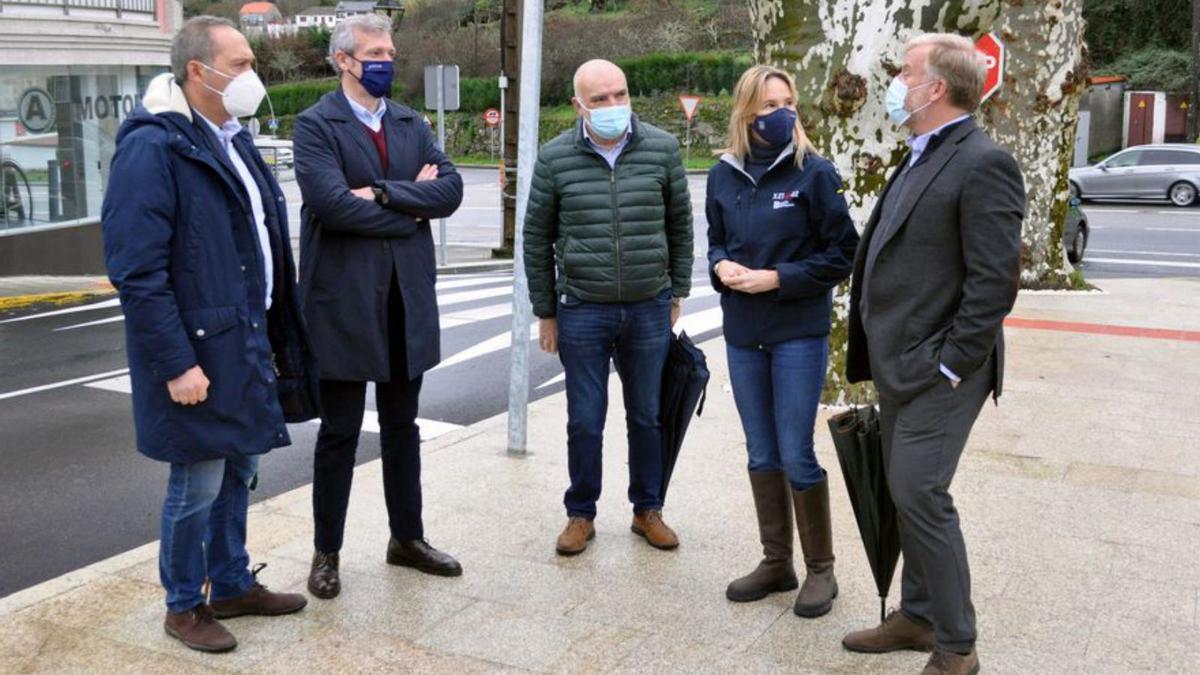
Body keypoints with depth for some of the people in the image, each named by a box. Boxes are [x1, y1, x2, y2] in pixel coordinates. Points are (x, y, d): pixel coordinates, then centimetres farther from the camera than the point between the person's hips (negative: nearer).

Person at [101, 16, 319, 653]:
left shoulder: (233, 140, 12)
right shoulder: (152, 148, -15)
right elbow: (136, 269, -19)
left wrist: (272, 334, 13)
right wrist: (175, 362, -22)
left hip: (247, 342, 8)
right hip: (197, 352, -8)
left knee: (237, 471, 18)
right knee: (197, 483, 3)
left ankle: (232, 585, 34)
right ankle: (184, 607, 22)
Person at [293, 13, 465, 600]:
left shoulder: (412, 124, 12)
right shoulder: (315, 124, -5)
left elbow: (450, 189, -2)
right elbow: (330, 202, -20)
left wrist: (384, 193, -15)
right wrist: (412, 205, -10)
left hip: (407, 297, 5)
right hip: (344, 298, -5)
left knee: (402, 427, 15)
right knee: (339, 432, 5)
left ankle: (407, 538, 29)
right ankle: (327, 552, 19)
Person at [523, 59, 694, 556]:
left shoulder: (662, 149, -2)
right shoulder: (555, 159, -5)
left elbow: (680, 225, 8)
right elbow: (537, 239, 2)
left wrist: (677, 292, 8)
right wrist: (545, 312, 3)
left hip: (649, 310, 1)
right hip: (582, 311, -1)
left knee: (647, 417, 12)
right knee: (585, 421, 7)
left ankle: (648, 510, 29)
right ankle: (581, 515, 24)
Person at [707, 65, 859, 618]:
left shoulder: (814, 172, -8)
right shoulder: (724, 175, 4)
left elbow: (841, 254, -7)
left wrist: (776, 278, -16)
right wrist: (721, 267, -6)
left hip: (799, 333, -4)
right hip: (742, 334, 5)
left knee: (796, 456, -2)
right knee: (761, 455, 12)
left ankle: (820, 570, 16)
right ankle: (776, 562, 26)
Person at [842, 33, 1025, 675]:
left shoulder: (983, 164, -15)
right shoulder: (920, 158, 14)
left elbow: (994, 282, -20)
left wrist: (948, 365, -18)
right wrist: (885, 357, 15)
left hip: (938, 371, -9)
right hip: (900, 367, 9)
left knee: (920, 495, -7)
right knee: (908, 495, 16)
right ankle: (918, 616, 31)